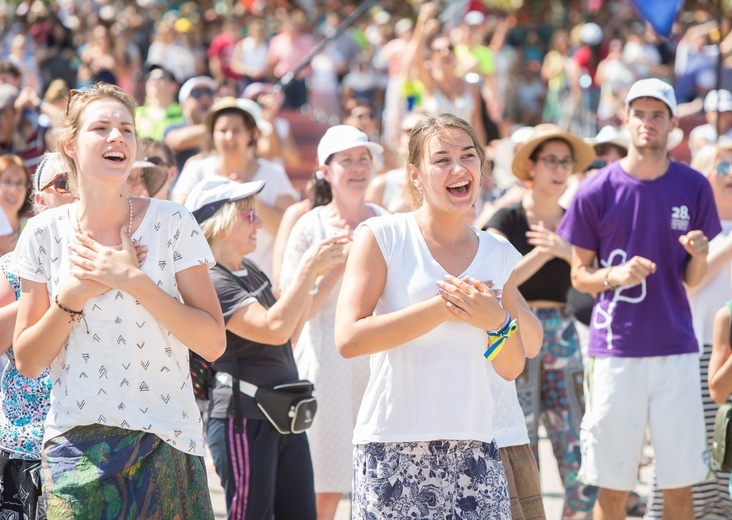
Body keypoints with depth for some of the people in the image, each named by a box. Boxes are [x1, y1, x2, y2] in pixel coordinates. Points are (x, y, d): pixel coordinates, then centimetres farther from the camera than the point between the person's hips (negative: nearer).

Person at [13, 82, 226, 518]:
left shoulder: (173, 224, -2)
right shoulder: (45, 233, 3)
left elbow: (213, 343, -6)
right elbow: (28, 362, 5)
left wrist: (134, 280, -14)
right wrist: (73, 296, -10)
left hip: (165, 442, -1)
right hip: (76, 444, 1)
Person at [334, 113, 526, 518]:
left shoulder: (499, 254, 12)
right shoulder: (382, 237, -2)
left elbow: (511, 369, 16)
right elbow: (348, 339, -13)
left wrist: (496, 321, -5)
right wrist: (443, 307, -13)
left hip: (472, 447, 4)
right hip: (392, 449, -4)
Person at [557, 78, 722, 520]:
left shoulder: (693, 187, 3)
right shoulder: (596, 192, -2)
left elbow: (691, 279, 9)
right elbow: (579, 275, 5)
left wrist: (699, 256, -13)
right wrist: (615, 275, -15)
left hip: (676, 350, 1)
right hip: (616, 351, -1)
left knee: (680, 485, 4)